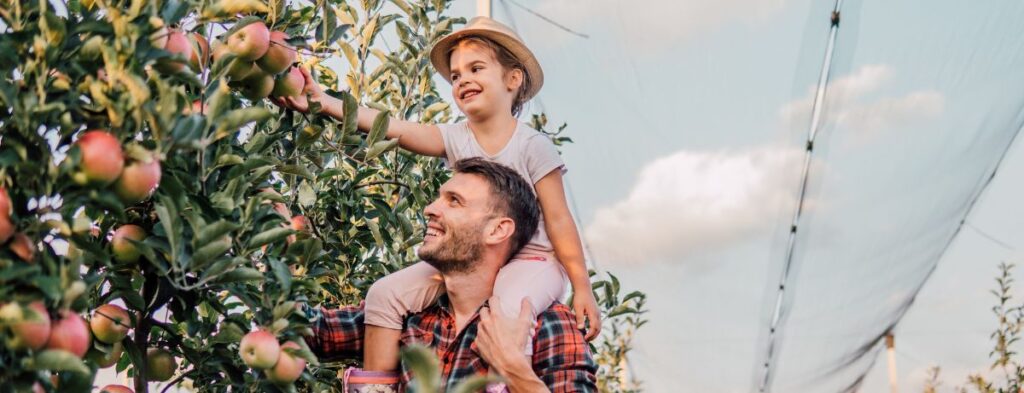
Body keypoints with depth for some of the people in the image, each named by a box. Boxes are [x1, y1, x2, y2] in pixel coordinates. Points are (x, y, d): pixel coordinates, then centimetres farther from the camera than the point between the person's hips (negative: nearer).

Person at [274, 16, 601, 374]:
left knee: (506, 312, -38)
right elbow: (393, 127, -14)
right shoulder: (454, 138, 0)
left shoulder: (532, 145, -10)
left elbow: (558, 220, -8)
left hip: (531, 260, -5)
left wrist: (582, 289, -11)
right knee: (386, 294, -7)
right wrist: (325, 103, -28)